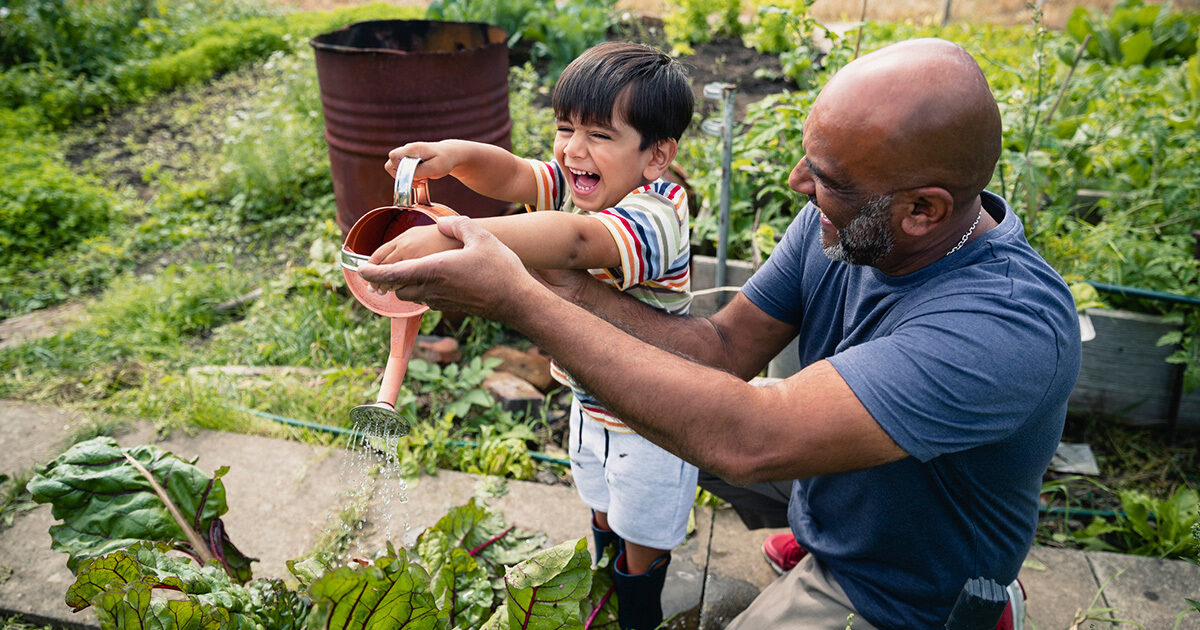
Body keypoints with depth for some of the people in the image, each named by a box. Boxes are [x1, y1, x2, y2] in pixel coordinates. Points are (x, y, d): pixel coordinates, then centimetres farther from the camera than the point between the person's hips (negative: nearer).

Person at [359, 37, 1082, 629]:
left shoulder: (1014, 323, -37)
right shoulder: (836, 226, -14)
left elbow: (749, 441, -45)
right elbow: (725, 347, -8)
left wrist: (520, 299, -40)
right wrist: (568, 288, -22)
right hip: (811, 543, 6)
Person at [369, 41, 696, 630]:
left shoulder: (656, 219, -35)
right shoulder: (577, 184, -9)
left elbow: (574, 242, -52)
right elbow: (511, 175, -19)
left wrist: (450, 236, -60)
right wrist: (456, 154, -41)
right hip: (591, 398, 7)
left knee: (641, 531, 18)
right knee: (602, 506, 30)